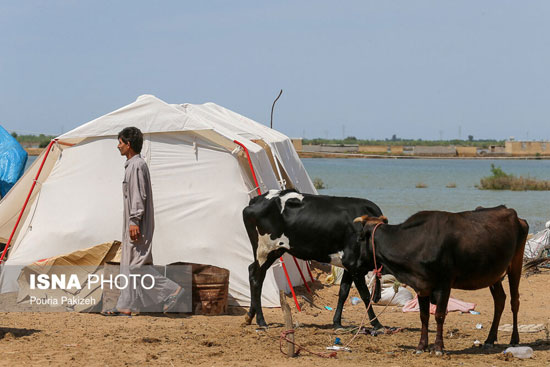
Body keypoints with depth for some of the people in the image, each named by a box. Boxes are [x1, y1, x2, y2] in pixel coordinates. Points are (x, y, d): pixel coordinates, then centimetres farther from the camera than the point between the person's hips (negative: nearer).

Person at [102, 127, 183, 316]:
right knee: (128, 264, 8)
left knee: (136, 263, -12)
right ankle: (126, 306, 9)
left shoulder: (137, 166, -15)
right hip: (132, 224, 11)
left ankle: (170, 290, -7)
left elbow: (139, 196, -21)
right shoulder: (132, 165, 18)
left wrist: (134, 222, -23)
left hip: (137, 225, -11)